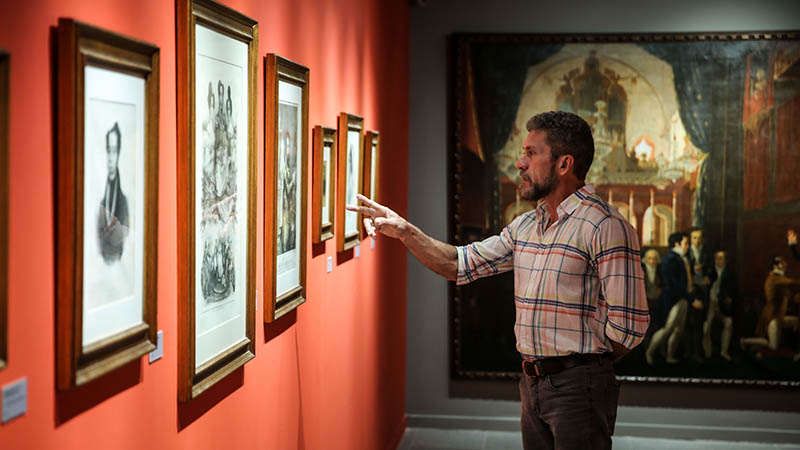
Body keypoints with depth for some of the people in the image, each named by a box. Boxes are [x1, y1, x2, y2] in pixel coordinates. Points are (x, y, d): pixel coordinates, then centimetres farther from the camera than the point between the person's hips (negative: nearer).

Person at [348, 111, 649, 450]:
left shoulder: (606, 227, -14)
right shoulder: (525, 227, 12)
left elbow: (629, 325, -17)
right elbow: (461, 264, 17)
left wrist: (587, 364, -5)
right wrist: (404, 231, 8)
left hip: (577, 386, -8)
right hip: (532, 384, 8)